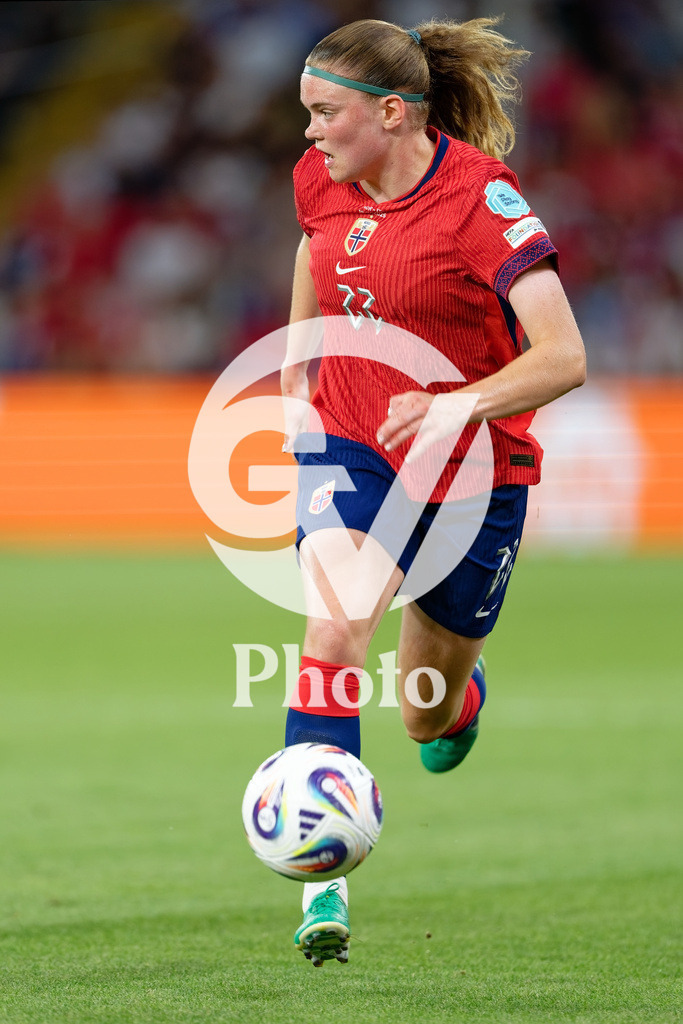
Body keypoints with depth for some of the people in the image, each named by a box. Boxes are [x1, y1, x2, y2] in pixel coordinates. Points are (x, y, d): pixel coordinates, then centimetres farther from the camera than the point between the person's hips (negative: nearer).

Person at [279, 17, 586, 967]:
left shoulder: (482, 200, -21)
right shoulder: (322, 178, -4)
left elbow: (564, 359, -25)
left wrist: (462, 405, -39)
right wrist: (297, 376, 20)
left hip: (473, 473, -3)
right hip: (352, 449, 3)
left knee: (428, 715, 12)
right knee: (336, 624, -28)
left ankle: (463, 692, 53)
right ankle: (323, 875, -30)